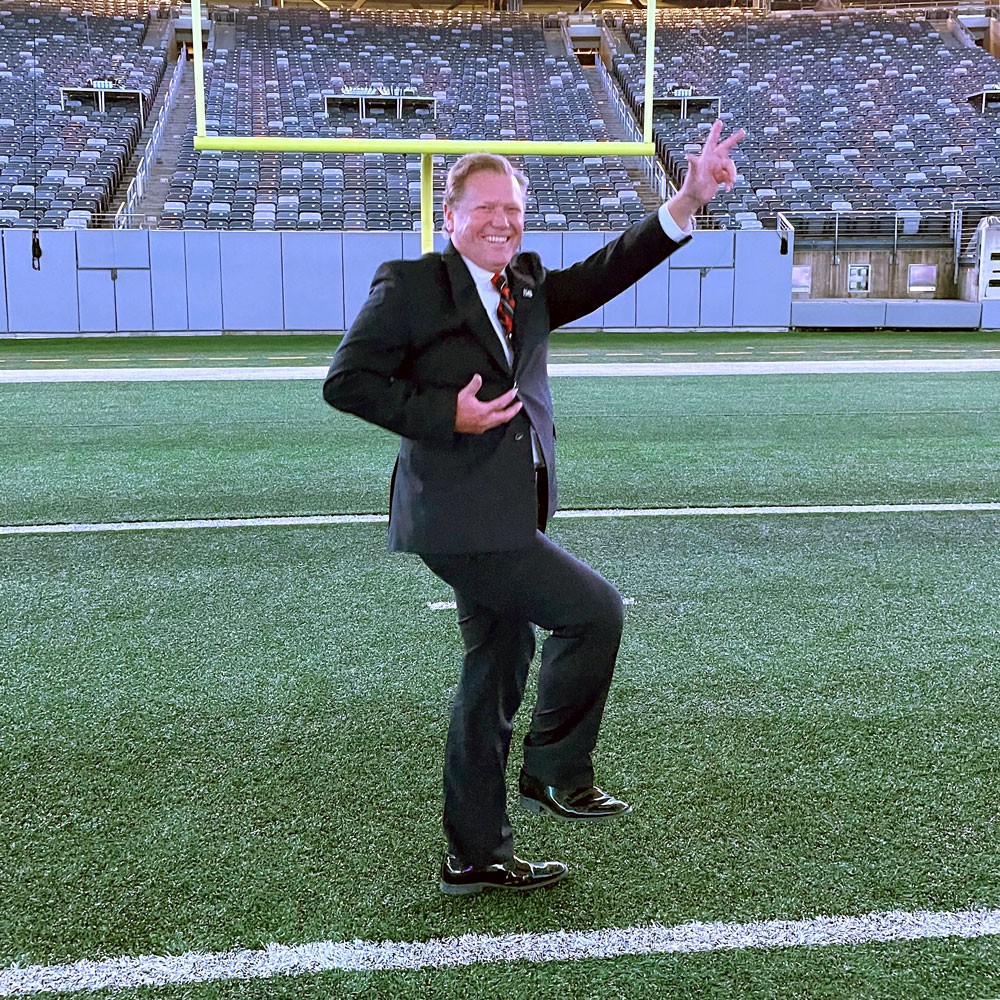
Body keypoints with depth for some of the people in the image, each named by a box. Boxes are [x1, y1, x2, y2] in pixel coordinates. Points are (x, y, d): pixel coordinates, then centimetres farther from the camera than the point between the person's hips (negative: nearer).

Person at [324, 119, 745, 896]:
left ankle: (477, 856, 26)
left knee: (498, 676, 13)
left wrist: (689, 200, -8)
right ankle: (555, 772, 9)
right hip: (459, 516, -8)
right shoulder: (411, 285, -5)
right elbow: (346, 381, -8)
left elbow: (606, 274, 2)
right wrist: (446, 415, -17)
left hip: (506, 515, 8)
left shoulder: (528, 286, 14)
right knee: (594, 610, -11)